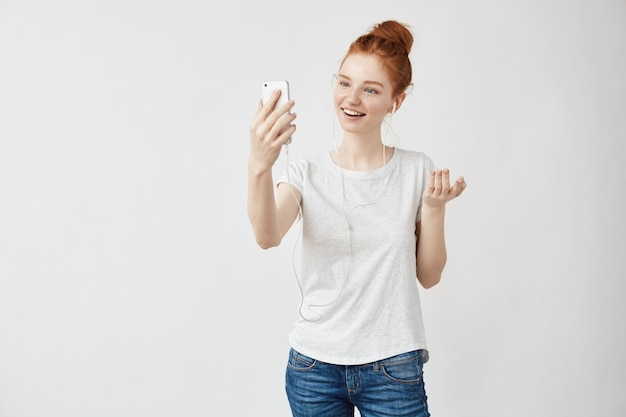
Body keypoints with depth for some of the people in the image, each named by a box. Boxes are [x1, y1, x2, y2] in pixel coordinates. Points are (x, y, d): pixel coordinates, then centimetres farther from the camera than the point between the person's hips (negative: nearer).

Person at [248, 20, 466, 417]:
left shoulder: (417, 170, -2)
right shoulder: (308, 172, -2)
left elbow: (429, 276, 3)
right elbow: (268, 236, -23)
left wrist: (435, 207, -12)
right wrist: (259, 166, -39)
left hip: (393, 368, 0)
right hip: (314, 365, 1)